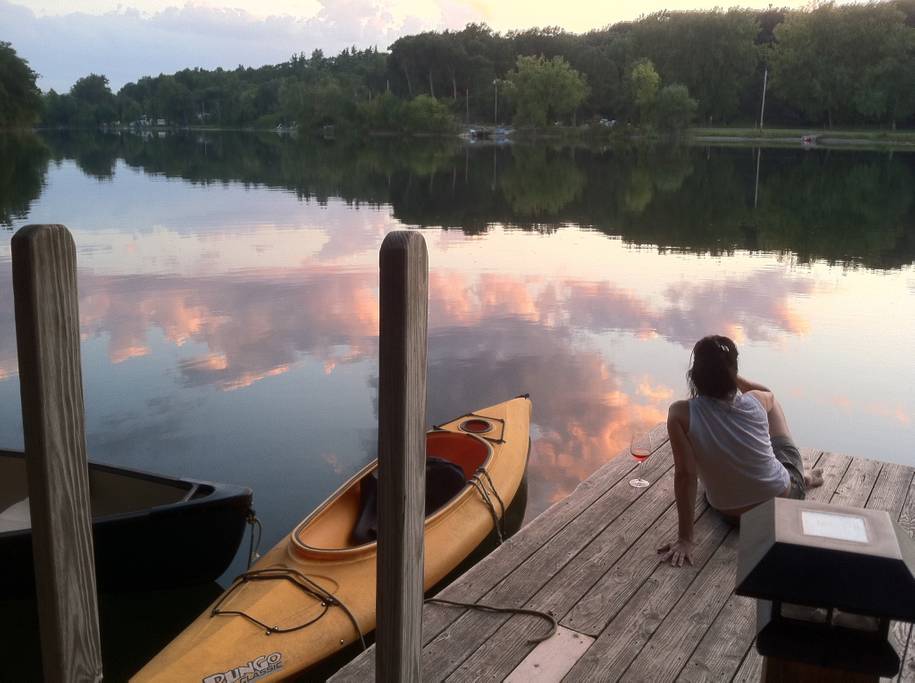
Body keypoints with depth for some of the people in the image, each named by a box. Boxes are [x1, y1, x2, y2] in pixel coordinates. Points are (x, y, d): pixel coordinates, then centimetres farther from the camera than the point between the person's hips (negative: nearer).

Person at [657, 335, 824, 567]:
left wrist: (685, 539, -22)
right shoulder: (755, 402, -19)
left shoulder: (681, 414, -26)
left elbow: (685, 474, -27)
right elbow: (768, 393, 8)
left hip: (733, 514, 0)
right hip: (786, 497, 1)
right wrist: (728, 374, 4)